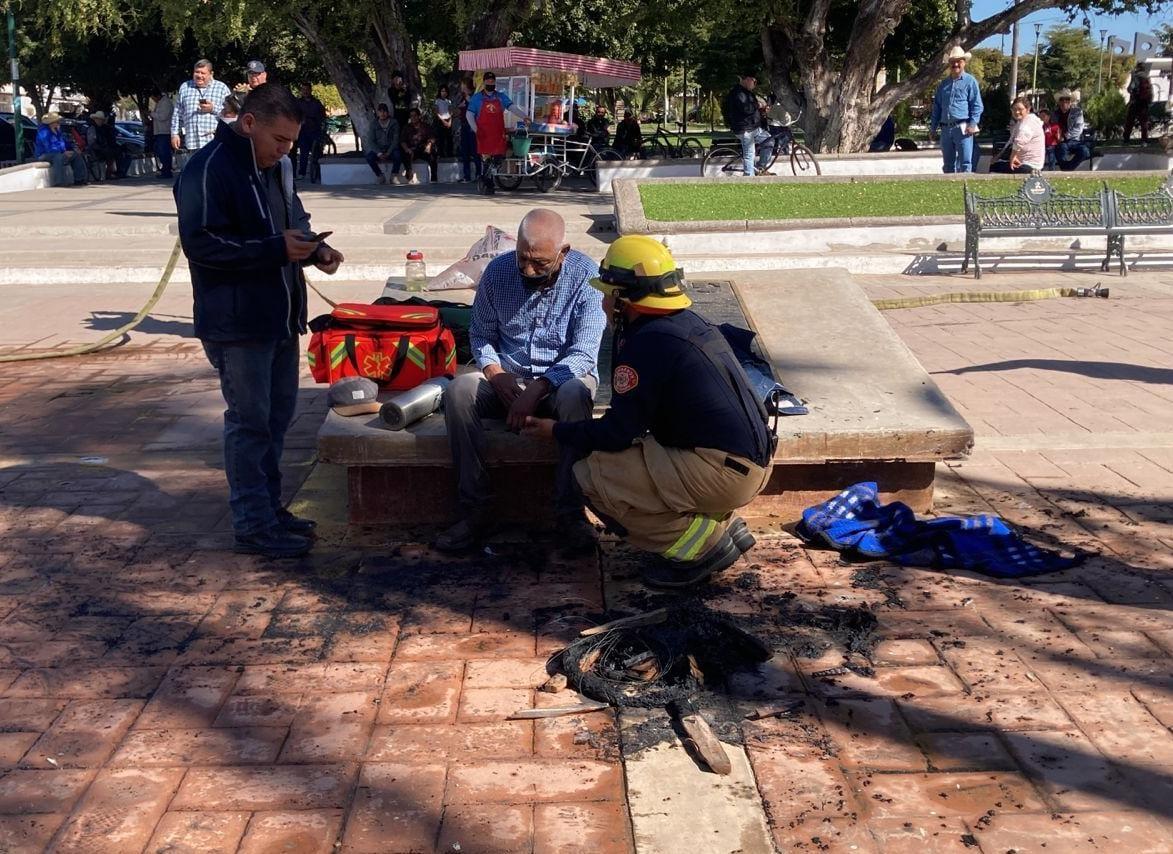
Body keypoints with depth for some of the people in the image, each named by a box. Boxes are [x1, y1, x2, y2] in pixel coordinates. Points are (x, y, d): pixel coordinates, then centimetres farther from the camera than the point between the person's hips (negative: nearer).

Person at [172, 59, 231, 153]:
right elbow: (177, 114, 19)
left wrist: (213, 108, -11)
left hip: (214, 141, -2)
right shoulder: (185, 87, 18)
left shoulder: (222, 88, 10)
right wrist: (175, 134, 12)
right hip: (191, 141, 3)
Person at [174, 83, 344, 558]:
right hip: (237, 323, -9)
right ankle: (253, 527, 7)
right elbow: (200, 244, -23)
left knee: (278, 414, 16)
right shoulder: (207, 171, -17)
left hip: (280, 316, 9)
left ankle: (269, 507, 30)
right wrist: (276, 249, -26)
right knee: (249, 421, -2)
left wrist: (313, 249, 0)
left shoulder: (277, 166, 10)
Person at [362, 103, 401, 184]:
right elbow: (371, 141, -3)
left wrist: (388, 153, -19)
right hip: (377, 149, 1)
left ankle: (394, 176, -12)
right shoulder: (373, 124, 2)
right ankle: (380, 176, -9)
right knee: (369, 157, -31)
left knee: (398, 155, -34)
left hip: (390, 149, -1)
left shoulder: (394, 123, 0)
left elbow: (395, 140, -5)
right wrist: (379, 153, -19)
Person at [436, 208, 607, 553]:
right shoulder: (498, 270, -5)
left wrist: (537, 389, -33)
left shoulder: (586, 276, -15)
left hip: (563, 376, -3)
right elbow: (481, 334, 6)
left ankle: (571, 513, -27)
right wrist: (494, 373, -15)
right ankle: (475, 511, -22)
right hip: (507, 376, 3)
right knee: (458, 390, -27)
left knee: (575, 395, -38)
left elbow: (583, 355, -19)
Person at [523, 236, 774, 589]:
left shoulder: (645, 344, -15)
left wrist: (557, 431, 3)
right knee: (631, 456, 24)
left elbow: (617, 434, -11)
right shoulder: (690, 323, 13)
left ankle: (701, 546, -4)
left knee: (592, 473, -9)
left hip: (722, 474, -10)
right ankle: (726, 525, 16)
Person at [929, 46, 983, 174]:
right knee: (948, 164, 11)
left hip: (963, 128, -6)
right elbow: (937, 107, 20)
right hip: (945, 129, 6)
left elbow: (977, 105, -3)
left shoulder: (970, 81, 2)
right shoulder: (943, 84, 18)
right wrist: (933, 128, 14)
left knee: (965, 163, -8)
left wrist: (973, 124, -14)